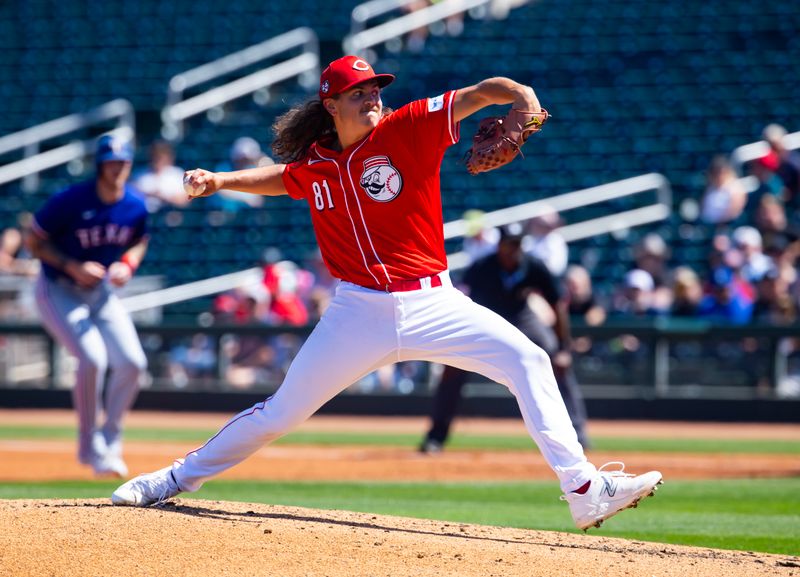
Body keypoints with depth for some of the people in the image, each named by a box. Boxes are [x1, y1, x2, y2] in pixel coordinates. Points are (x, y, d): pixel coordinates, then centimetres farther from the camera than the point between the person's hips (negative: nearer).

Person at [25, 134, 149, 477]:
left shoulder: (136, 207, -7)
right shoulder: (71, 201, -22)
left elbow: (139, 242, 13)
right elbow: (35, 242, -12)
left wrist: (127, 265, -9)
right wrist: (73, 266, -24)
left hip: (102, 293, 5)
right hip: (59, 292, -5)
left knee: (132, 363, -8)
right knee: (93, 358, -23)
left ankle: (109, 439, 12)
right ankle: (90, 447, -6)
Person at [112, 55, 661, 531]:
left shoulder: (407, 129, -6)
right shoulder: (316, 166, 5)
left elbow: (478, 93, -16)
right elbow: (281, 178, 28)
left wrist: (519, 94, -36)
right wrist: (221, 181, 15)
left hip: (431, 305, -2)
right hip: (359, 311, 2)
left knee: (527, 360, -20)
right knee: (282, 412, 7)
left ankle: (584, 490, -21)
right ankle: (177, 479, 25)